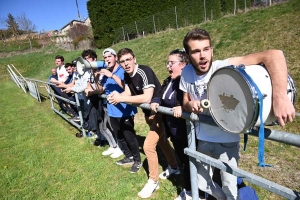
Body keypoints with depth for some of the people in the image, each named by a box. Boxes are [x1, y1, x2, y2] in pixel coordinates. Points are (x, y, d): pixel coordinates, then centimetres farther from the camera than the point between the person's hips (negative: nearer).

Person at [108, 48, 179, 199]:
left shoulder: (144, 72, -26)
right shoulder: (127, 75, 0)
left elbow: (146, 97, -35)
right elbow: (127, 93, -1)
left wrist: (121, 98, -31)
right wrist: (116, 96, -22)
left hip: (160, 112, -9)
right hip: (149, 113, 9)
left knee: (148, 146, -9)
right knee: (162, 141, 22)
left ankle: (153, 182, 13)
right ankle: (174, 168, 44)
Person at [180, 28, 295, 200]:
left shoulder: (224, 67, -25)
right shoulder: (187, 73, -9)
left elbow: (274, 55, -34)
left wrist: (280, 97, -46)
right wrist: (189, 105, -19)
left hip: (227, 140, -4)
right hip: (203, 139, 5)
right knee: (201, 183, 22)